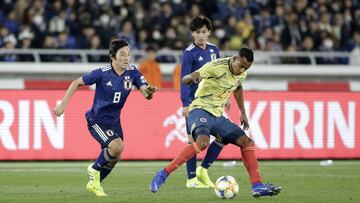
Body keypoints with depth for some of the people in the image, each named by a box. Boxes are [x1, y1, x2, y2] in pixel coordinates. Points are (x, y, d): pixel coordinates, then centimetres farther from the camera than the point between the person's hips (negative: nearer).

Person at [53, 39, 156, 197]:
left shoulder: (132, 72, -9)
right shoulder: (102, 73, -20)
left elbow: (146, 94, -12)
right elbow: (77, 83, -9)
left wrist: (148, 92, -37)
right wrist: (63, 104, -14)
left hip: (114, 121, 6)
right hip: (96, 120, -6)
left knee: (113, 158, 12)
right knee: (117, 146, -26)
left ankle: (94, 183, 38)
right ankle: (95, 169, 1)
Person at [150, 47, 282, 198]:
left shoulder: (242, 74, 5)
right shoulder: (217, 66, -17)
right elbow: (184, 80, -18)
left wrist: (243, 113, 27)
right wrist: (192, 77, -41)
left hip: (217, 115, 8)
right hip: (200, 110, -8)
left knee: (247, 142, -2)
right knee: (203, 141, -35)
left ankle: (257, 186, 0)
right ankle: (162, 175, -31)